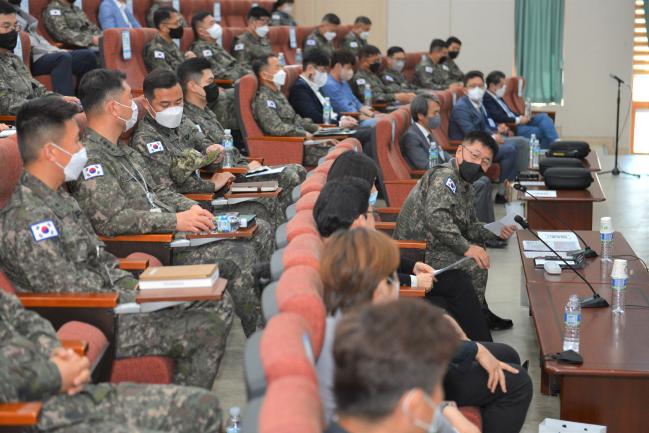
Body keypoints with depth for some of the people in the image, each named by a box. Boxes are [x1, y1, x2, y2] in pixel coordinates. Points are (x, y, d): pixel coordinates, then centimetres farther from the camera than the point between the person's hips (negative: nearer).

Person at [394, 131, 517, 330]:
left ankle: (480, 311, 28)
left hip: (431, 246, 11)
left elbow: (470, 226, 19)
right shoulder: (444, 176, -17)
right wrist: (466, 247, -28)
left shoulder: (466, 187, 15)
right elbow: (436, 217, -31)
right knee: (475, 265, -20)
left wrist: (496, 232, 2)